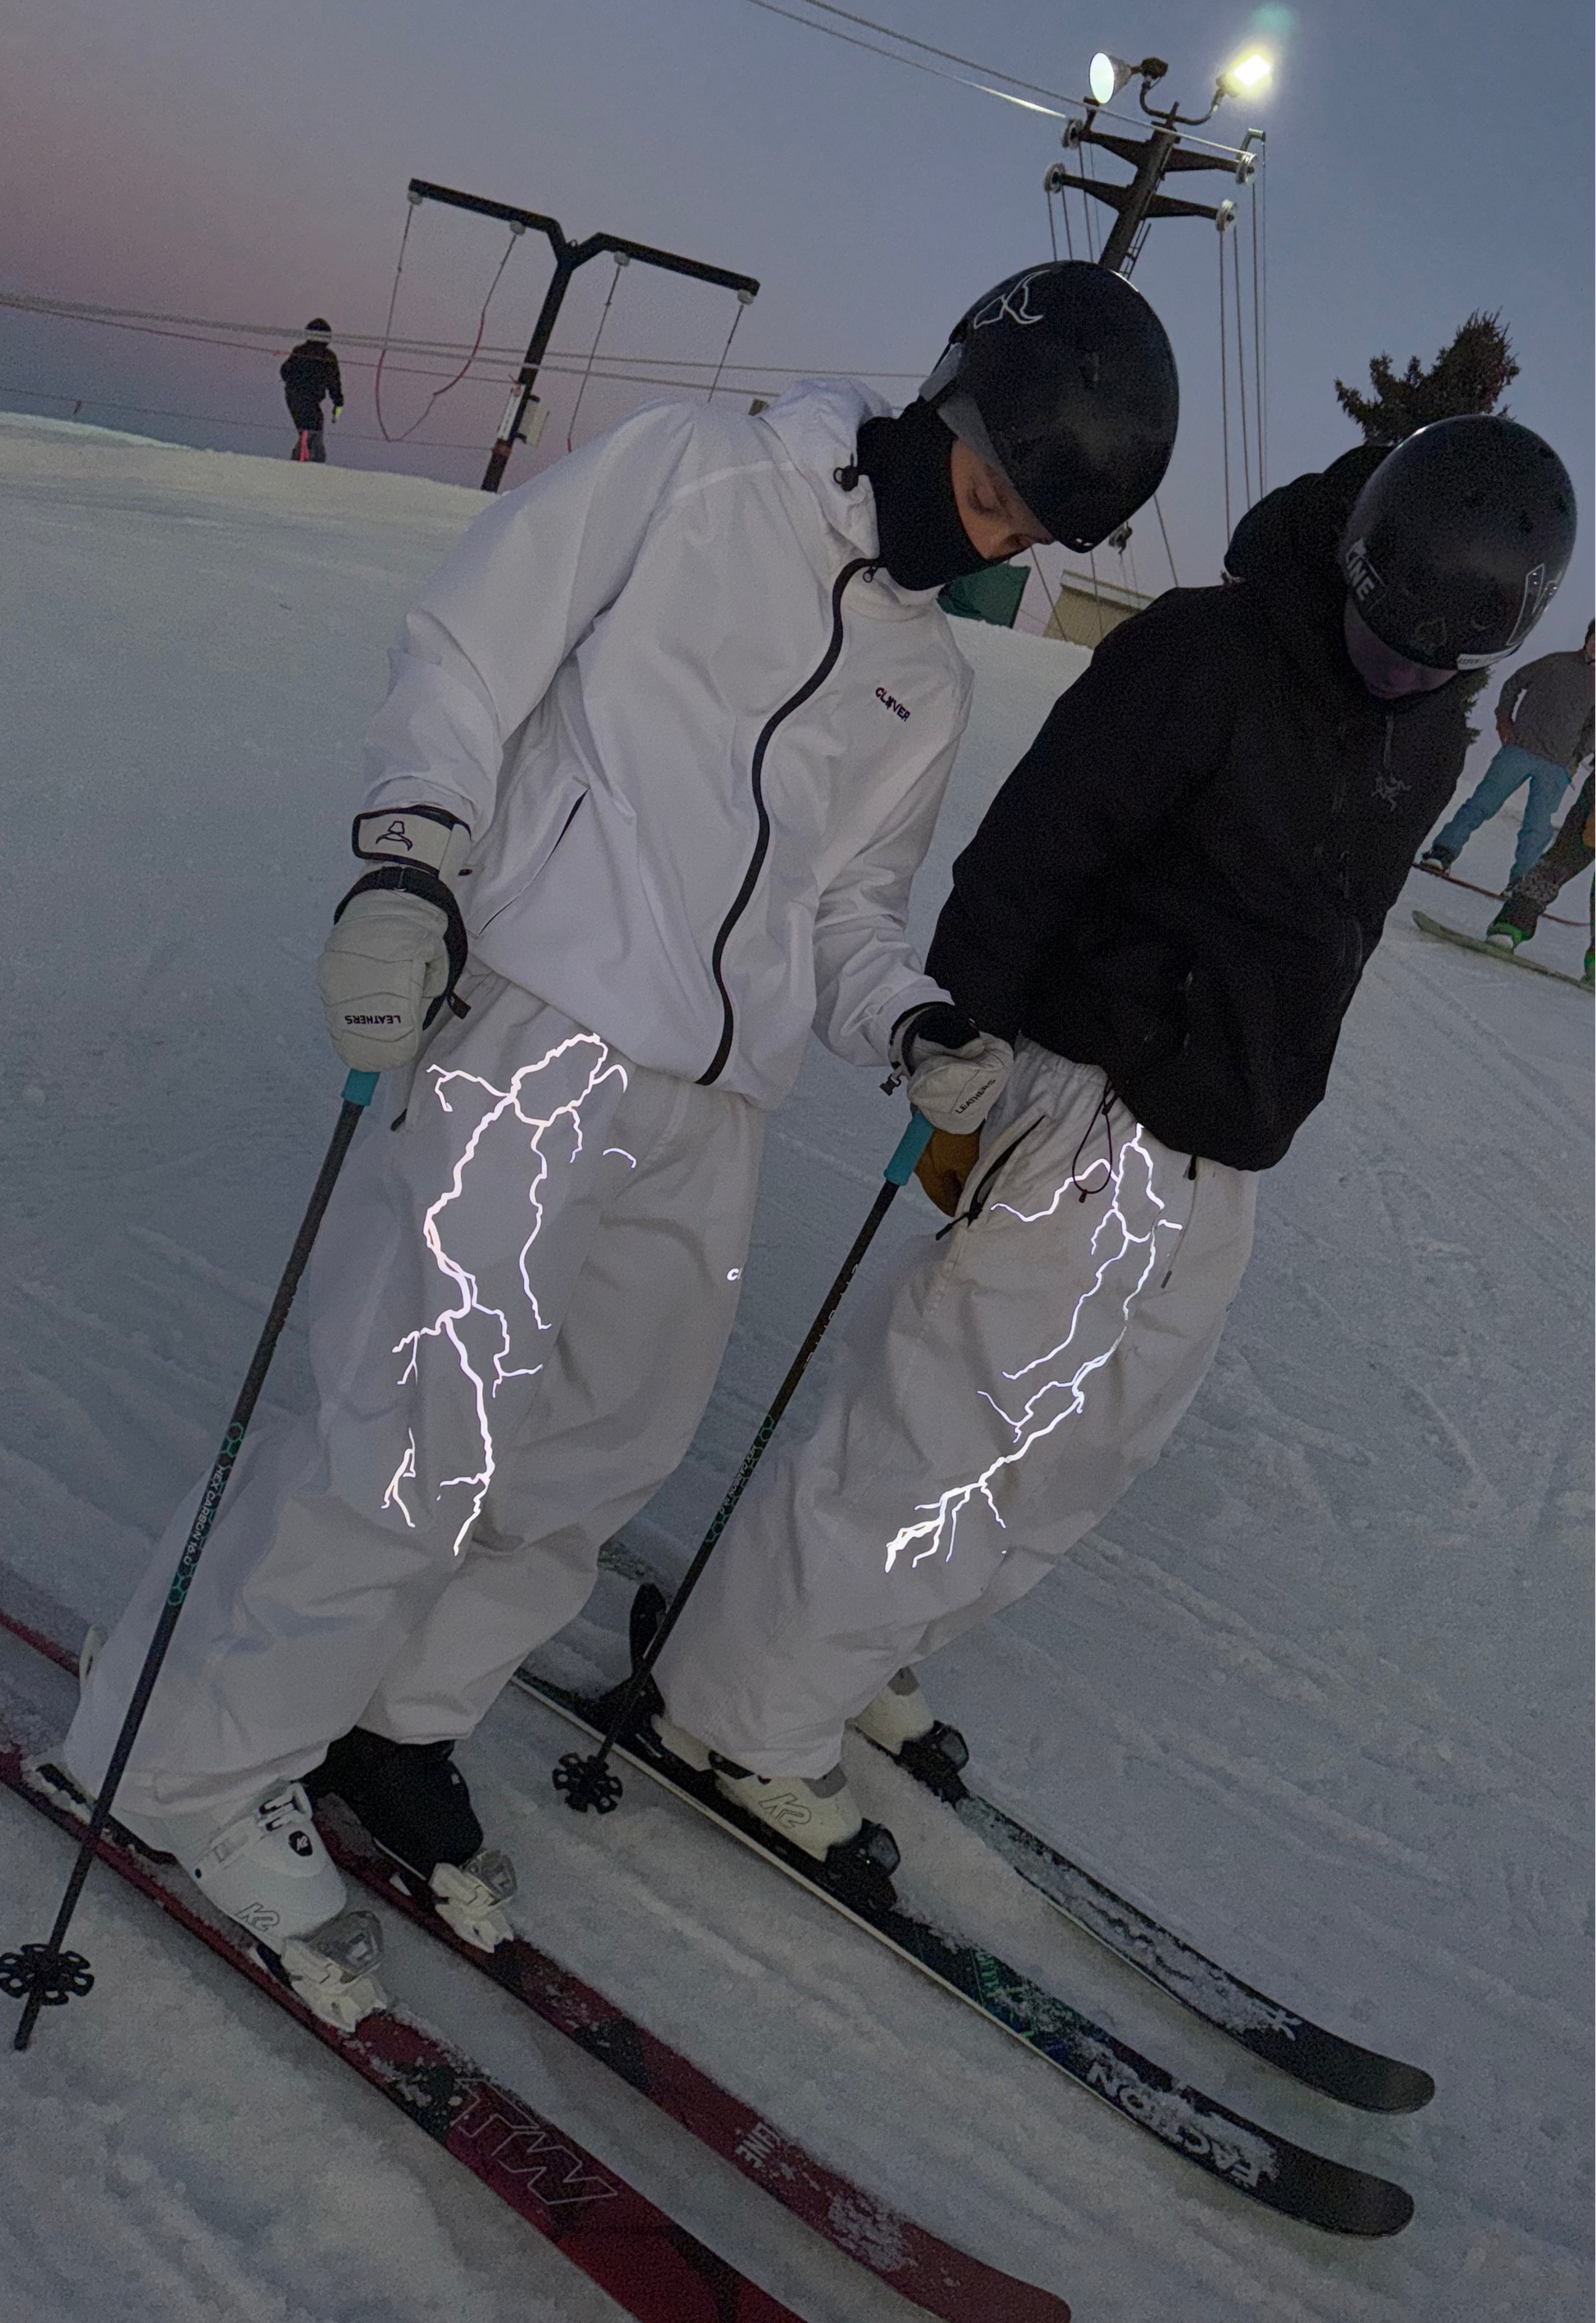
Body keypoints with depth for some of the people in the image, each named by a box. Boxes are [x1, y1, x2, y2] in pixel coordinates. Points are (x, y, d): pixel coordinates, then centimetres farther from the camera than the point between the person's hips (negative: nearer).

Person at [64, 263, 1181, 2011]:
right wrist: (410, 847, -15)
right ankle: (202, 1760, 15)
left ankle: (395, 1725, 31)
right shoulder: (689, 476, 4)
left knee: (600, 1460, 8)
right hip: (530, 1030, -6)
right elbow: (466, 651, 0)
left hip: (708, 1117, 7)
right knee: (423, 1446, -9)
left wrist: (913, 1022, 0)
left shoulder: (930, 685, 22)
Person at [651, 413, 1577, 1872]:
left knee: (1091, 1452, 15)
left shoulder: (1428, 738, 12)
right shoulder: (1203, 654, -12)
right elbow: (1016, 873, -15)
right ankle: (746, 1712, 13)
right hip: (1094, 1124, -8)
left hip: (1220, 1176, 8)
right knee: (949, 1434, -6)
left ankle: (858, 1652, 33)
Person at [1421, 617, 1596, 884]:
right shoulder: (1556, 663, 8)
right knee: (1482, 802, -10)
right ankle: (1443, 852, -10)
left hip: (1557, 768, 1)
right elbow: (1514, 684, 16)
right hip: (1520, 749, -1)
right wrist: (1504, 717, 5)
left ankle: (1521, 881, -3)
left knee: (1538, 829, -5)